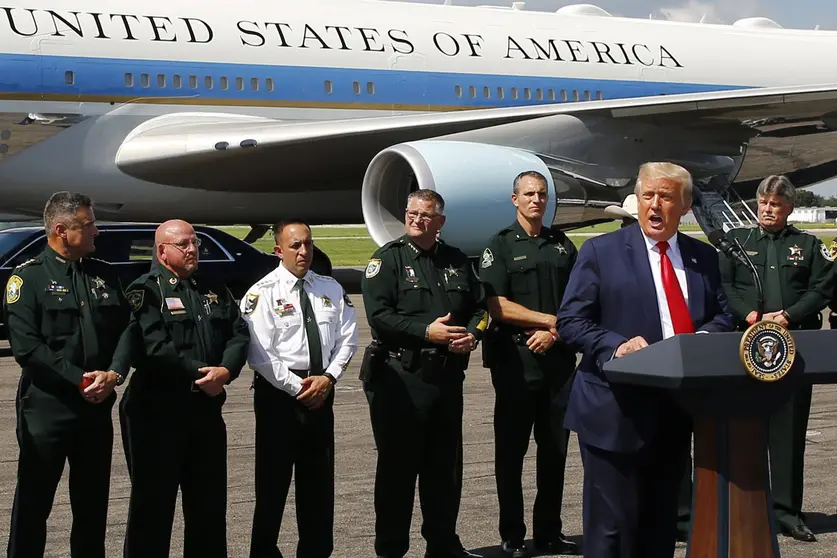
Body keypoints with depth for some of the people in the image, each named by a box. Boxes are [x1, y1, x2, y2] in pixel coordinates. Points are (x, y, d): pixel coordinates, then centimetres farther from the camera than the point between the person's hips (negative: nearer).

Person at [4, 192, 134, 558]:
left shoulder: (105, 275, 11)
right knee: (33, 504, 3)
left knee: (93, 503, 13)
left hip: (97, 405, 5)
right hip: (46, 407, -5)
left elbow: (126, 328, 7)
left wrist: (114, 374, -10)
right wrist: (80, 380, -16)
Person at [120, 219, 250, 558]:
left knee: (209, 502, 13)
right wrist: (199, 374, -18)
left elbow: (239, 333, 6)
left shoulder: (214, 291, 15)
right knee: (153, 503, 2)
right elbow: (154, 346, -18)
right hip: (157, 412, -6)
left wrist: (225, 371, -13)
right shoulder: (145, 291, -5)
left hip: (207, 410, 6)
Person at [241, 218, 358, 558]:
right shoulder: (263, 293, -8)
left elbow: (347, 338, 5)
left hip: (322, 391, 5)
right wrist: (298, 387, -15)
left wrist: (328, 377, -10)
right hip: (279, 391, -5)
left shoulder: (331, 289, 8)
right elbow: (258, 353, -15)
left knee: (320, 479, 12)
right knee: (273, 479, 1)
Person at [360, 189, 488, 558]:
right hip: (400, 377, -5)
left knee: (445, 465, 12)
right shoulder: (387, 259, -2)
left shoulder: (457, 262, 14)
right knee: (398, 466, 1)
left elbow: (480, 306, 18)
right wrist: (426, 331, -19)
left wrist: (472, 335, -3)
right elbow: (379, 316, -13)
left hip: (447, 375, 5)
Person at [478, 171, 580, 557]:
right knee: (511, 450, 2)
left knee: (555, 448, 7)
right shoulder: (501, 246, 1)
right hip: (515, 360, -4)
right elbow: (497, 307, -8)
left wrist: (554, 333, -6)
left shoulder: (563, 245, 13)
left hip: (558, 357, 4)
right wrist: (552, 320, -9)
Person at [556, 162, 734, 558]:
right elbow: (570, 322, -5)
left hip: (676, 409, 5)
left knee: (661, 525, 14)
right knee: (612, 526, -2)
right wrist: (616, 346, -21)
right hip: (616, 411, -5)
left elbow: (723, 317, 16)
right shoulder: (600, 252, -1)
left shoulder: (703, 257, 13)